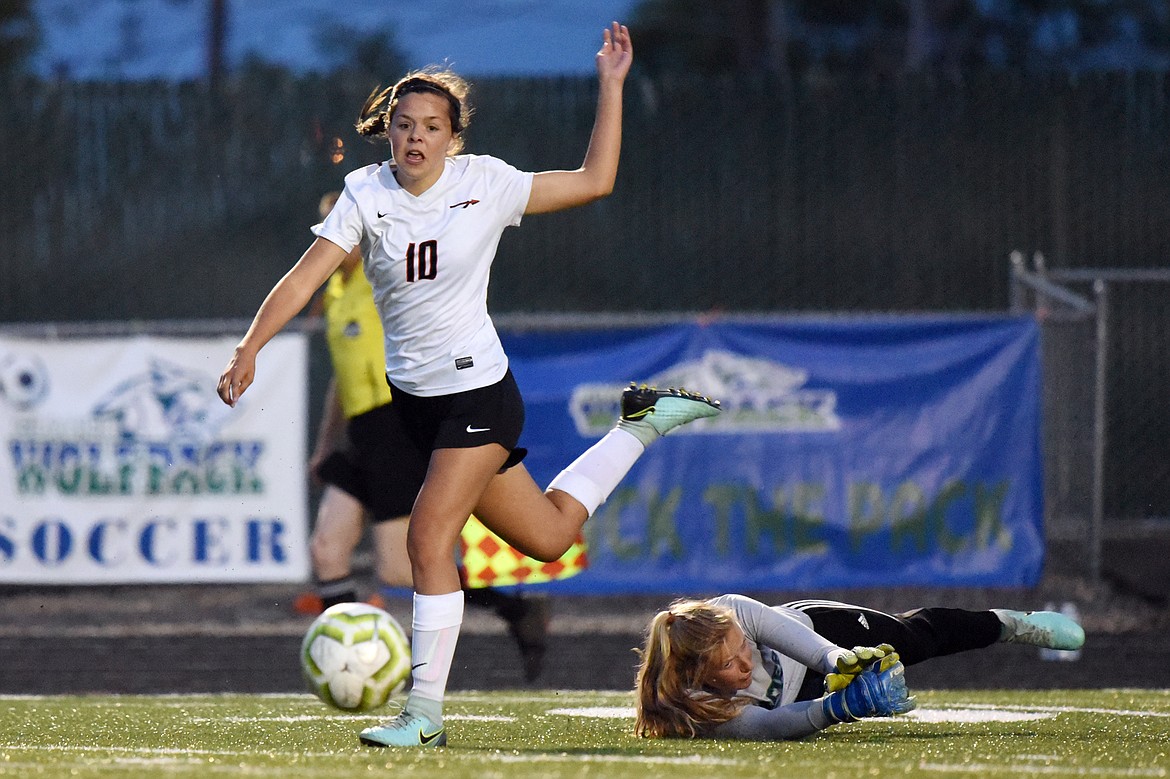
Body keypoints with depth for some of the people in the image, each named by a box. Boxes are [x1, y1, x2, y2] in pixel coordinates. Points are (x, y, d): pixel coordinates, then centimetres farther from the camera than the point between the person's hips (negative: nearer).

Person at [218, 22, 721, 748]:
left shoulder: (485, 184, -8)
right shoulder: (366, 195, -4)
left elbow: (594, 181, -2)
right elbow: (305, 278, -11)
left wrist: (611, 86, -8)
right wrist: (250, 348, -25)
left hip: (477, 391, -4)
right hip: (414, 399, 4)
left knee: (429, 538, -16)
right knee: (548, 536, 15)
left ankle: (425, 713, -9)